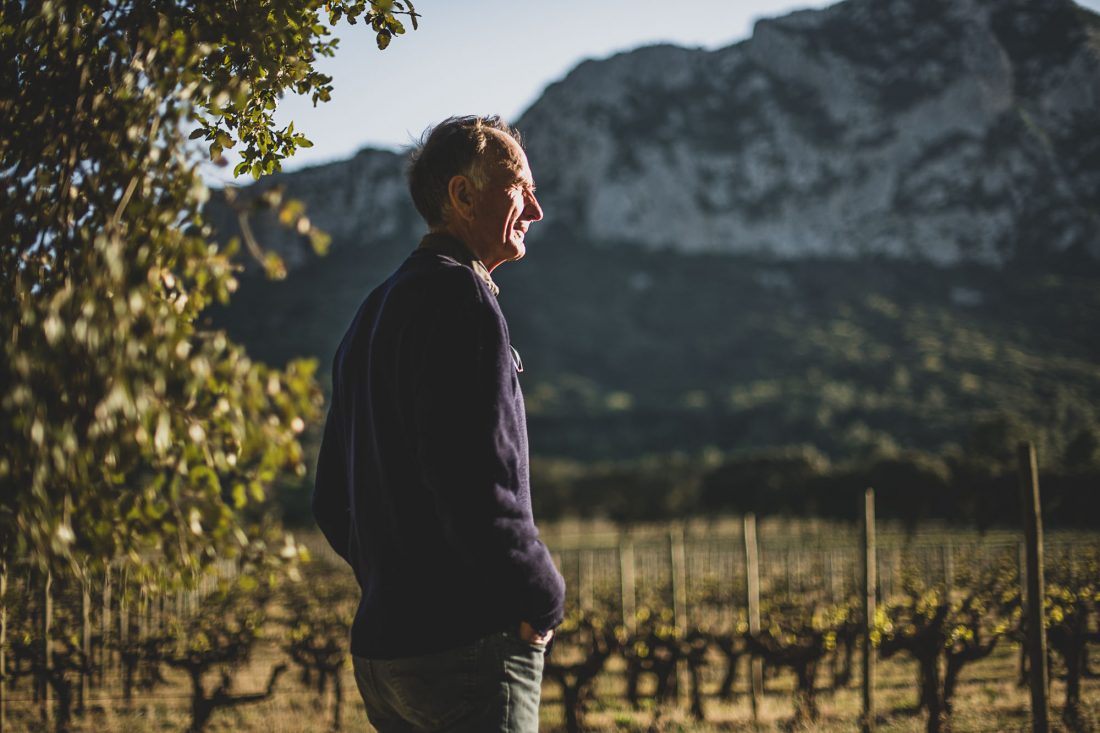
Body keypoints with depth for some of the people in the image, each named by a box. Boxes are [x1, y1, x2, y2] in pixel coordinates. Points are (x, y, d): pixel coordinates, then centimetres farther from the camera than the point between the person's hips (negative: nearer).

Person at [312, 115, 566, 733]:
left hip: (382, 649, 9)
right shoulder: (459, 297, -13)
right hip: (470, 647, -9)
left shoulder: (376, 313, 17)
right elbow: (474, 480, -24)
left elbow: (333, 506, 20)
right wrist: (543, 598, -10)